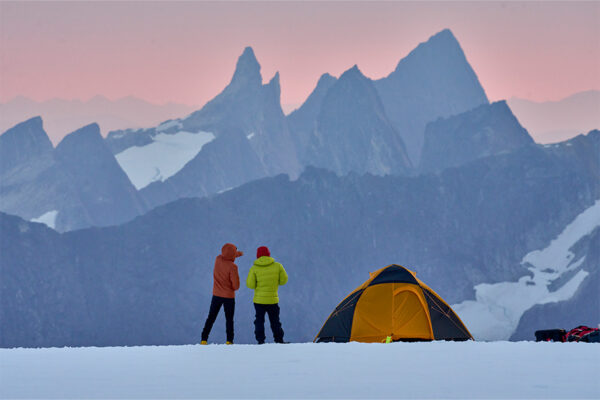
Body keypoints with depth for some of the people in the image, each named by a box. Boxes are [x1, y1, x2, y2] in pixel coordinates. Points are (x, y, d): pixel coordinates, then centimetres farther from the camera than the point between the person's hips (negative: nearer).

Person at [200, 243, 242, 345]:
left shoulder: (218, 259, -3)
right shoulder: (232, 267, -19)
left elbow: (226, 256, 23)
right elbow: (236, 286, -17)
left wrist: (238, 254, 40)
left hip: (216, 295, 4)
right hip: (229, 296, -4)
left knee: (211, 318, 10)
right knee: (229, 319, 8)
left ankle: (204, 339, 4)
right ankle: (229, 341, 5)